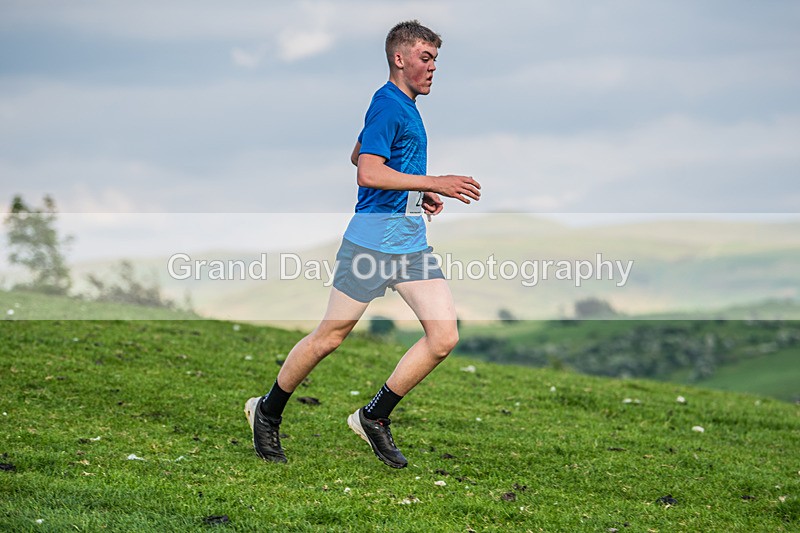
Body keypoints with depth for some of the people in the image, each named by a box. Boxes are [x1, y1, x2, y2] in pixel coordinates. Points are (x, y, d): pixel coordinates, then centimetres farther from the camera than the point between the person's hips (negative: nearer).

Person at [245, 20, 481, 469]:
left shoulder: (407, 107, 17)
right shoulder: (387, 105, -13)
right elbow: (368, 173, -25)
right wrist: (434, 183, -26)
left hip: (412, 243, 9)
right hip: (372, 241, -9)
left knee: (444, 337, -4)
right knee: (330, 337, 1)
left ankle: (374, 418, 8)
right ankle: (268, 412, 21)